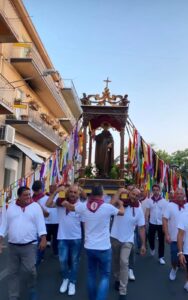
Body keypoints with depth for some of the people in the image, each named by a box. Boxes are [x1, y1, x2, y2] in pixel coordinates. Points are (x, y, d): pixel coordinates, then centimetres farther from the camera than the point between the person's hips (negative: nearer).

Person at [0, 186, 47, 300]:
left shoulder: (35, 206, -3)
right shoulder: (11, 207, 6)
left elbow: (40, 223, -6)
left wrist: (43, 239, -15)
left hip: (29, 245, -3)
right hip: (13, 245, 3)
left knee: (30, 270, -4)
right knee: (13, 272, 10)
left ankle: (32, 290, 25)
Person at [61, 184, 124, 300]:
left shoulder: (84, 206, -7)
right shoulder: (107, 207, -16)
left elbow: (70, 207, 14)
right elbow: (122, 212, 4)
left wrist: (66, 203, 36)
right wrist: (121, 204, 25)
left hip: (89, 247, 4)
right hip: (104, 248, -4)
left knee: (91, 274, 20)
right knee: (105, 275, 8)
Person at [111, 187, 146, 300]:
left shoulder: (139, 210, -6)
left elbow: (142, 227, -2)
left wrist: (143, 244, -3)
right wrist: (119, 192, -26)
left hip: (127, 240, -1)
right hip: (115, 238, 1)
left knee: (124, 263, -12)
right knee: (116, 260, 18)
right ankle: (118, 279, 45)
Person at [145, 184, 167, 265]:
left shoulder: (164, 201, -5)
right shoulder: (149, 200, -3)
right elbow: (147, 212, -2)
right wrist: (145, 222, -7)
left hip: (161, 223, -1)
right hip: (152, 223, 1)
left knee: (161, 241, 5)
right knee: (150, 238, 12)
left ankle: (161, 257, 17)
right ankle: (152, 248, 44)